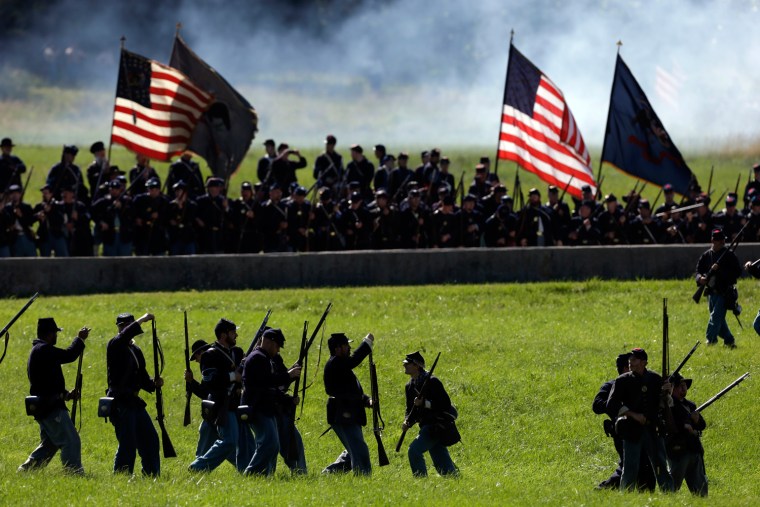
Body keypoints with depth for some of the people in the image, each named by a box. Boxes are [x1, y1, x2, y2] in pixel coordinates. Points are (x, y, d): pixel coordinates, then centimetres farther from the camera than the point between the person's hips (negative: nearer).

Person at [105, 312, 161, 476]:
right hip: (120, 403, -9)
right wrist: (141, 321, -28)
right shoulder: (115, 346, -5)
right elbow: (124, 336, -30)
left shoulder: (136, 350, 18)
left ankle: (152, 475, 17)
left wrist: (153, 383, 0)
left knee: (150, 439, 10)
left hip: (134, 401, 9)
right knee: (128, 444, -12)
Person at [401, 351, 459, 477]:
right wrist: (407, 422, -5)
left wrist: (425, 403, -25)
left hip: (438, 425, -9)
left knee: (414, 450, -20)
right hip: (427, 426, 9)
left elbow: (446, 404, -18)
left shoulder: (431, 382, -14)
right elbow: (411, 409, 15)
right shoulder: (410, 386, 11)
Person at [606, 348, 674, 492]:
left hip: (653, 430, 2)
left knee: (661, 468, 3)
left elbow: (666, 404, 9)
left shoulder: (655, 379, 6)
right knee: (630, 470, -1)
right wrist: (633, 415, -14)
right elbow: (611, 405, -7)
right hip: (632, 431, -2)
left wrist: (666, 393, -12)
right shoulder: (622, 381, 0)